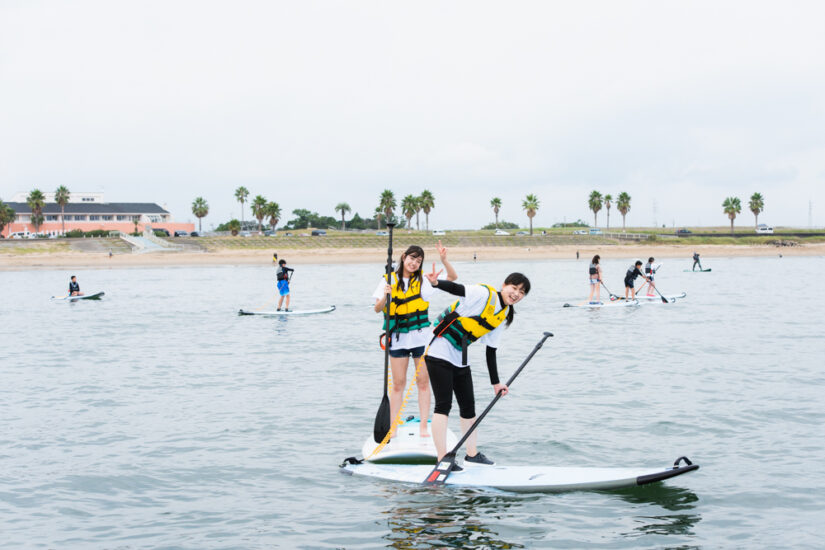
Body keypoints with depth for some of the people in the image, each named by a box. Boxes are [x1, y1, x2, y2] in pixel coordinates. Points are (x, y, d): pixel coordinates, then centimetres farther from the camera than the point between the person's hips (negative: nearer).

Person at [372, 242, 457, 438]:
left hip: (421, 336, 0)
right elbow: (377, 309, -1)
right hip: (398, 338, 0)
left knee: (423, 382, 2)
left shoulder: (423, 281, 4)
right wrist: (385, 297, -22)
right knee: (398, 383, 2)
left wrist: (444, 259, -16)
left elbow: (453, 277, -1)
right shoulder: (388, 280, 3)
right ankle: (392, 427, 5)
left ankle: (424, 426, 6)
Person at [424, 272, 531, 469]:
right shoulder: (484, 294, -13)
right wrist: (436, 283, -49)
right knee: (444, 405, -11)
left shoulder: (503, 317, 9)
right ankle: (442, 460, -10)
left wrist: (495, 383, 14)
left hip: (460, 358, 9)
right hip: (441, 352, -9)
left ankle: (472, 454, 28)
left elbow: (491, 351, 14)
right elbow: (456, 289, -29)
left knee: (468, 406, 14)